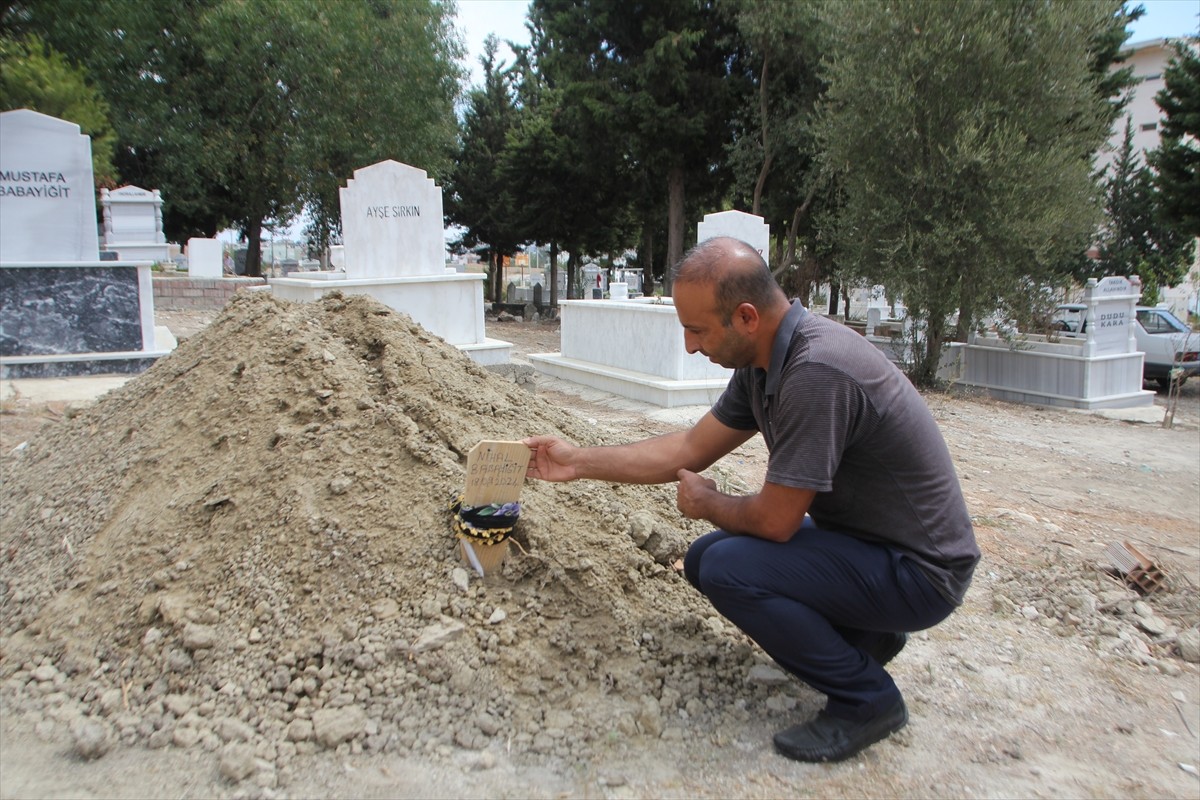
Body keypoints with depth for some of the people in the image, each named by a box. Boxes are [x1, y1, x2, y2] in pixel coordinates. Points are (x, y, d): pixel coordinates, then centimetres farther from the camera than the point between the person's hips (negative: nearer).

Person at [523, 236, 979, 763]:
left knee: (728, 570, -23)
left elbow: (775, 519, -26)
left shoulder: (815, 373, -31)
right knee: (704, 558, 10)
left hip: (918, 570, -9)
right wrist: (578, 461, 8)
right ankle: (862, 633, 18)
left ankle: (865, 699, -3)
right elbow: (691, 448, 8)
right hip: (862, 538, 9)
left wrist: (707, 504, -4)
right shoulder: (762, 362, -2)